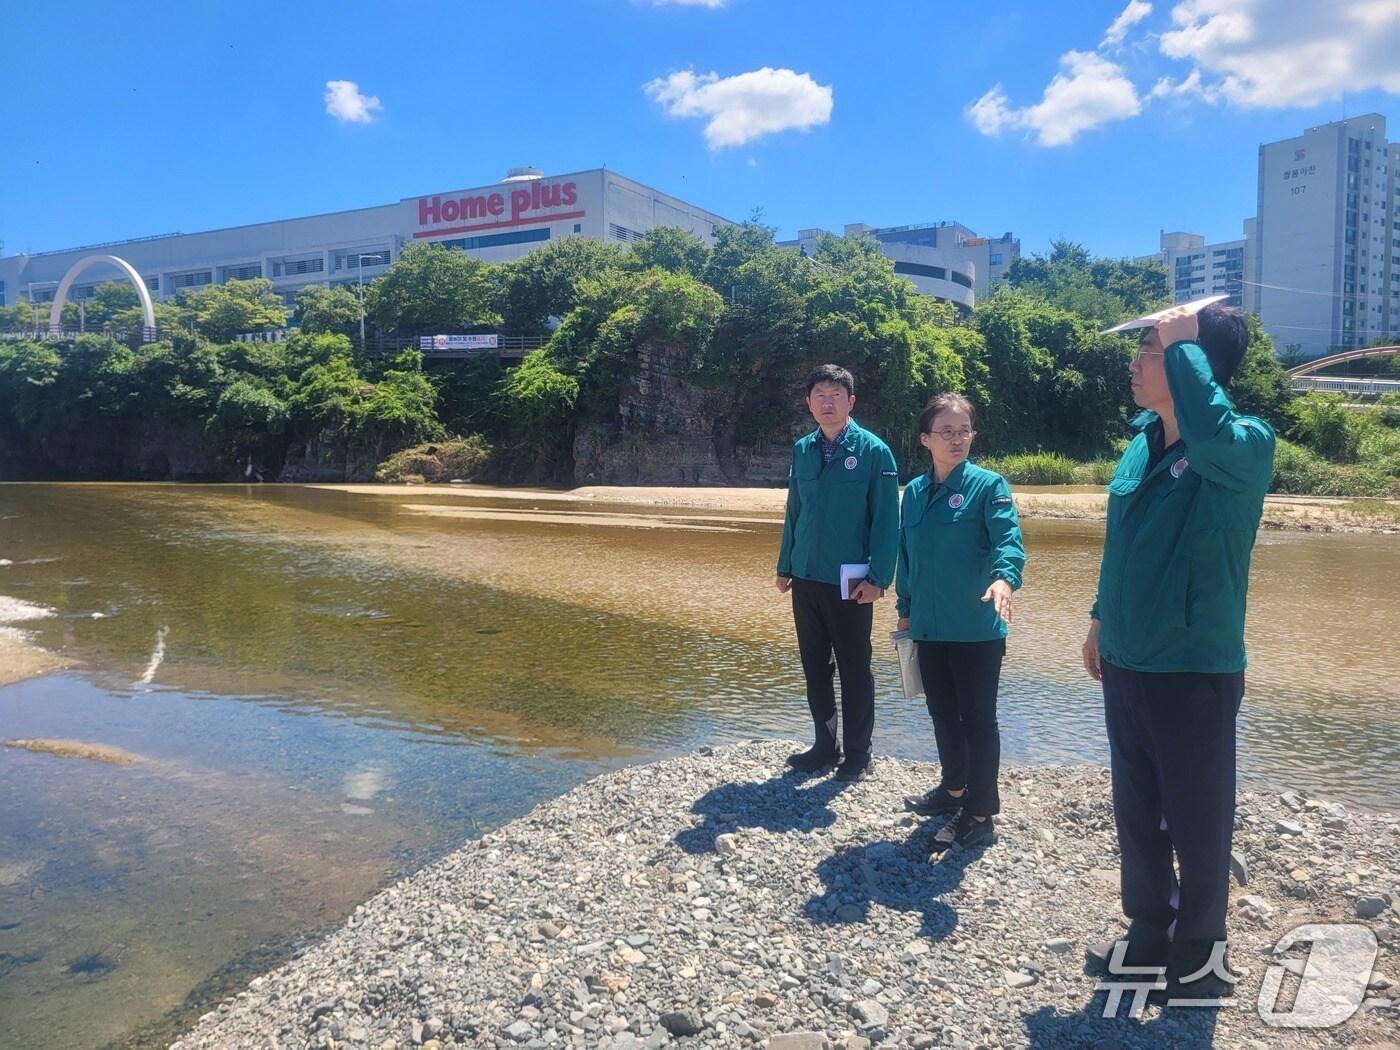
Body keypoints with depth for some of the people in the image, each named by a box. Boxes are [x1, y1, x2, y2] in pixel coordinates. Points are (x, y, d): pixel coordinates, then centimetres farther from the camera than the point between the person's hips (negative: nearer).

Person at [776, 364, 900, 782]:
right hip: (806, 579, 5)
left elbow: (886, 520, -10)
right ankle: (825, 745, 29)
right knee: (815, 668, 14)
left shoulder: (873, 451, -8)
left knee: (854, 670, 6)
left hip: (851, 584, -5)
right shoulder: (802, 450, 7)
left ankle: (857, 754, 20)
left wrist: (878, 578, -16)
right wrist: (784, 566, 12)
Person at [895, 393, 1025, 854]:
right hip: (929, 626, 6)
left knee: (977, 719, 3)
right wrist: (904, 610, 15)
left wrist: (1004, 578, -41)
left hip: (976, 628, -6)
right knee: (943, 713, 18)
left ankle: (980, 815, 13)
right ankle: (953, 789, 37)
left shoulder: (988, 485, -8)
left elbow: (1009, 540, -21)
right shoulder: (914, 491, 9)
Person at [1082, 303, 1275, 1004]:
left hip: (1194, 671, -7)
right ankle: (1149, 931, 39)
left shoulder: (1245, 446, -17)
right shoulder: (1142, 440, 4)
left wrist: (1181, 341, -29)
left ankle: (1199, 953, 33)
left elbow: (1211, 431, -43)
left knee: (1198, 823, 11)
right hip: (1126, 664, 7)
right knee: (1136, 814, 19)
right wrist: (1102, 619, 20)